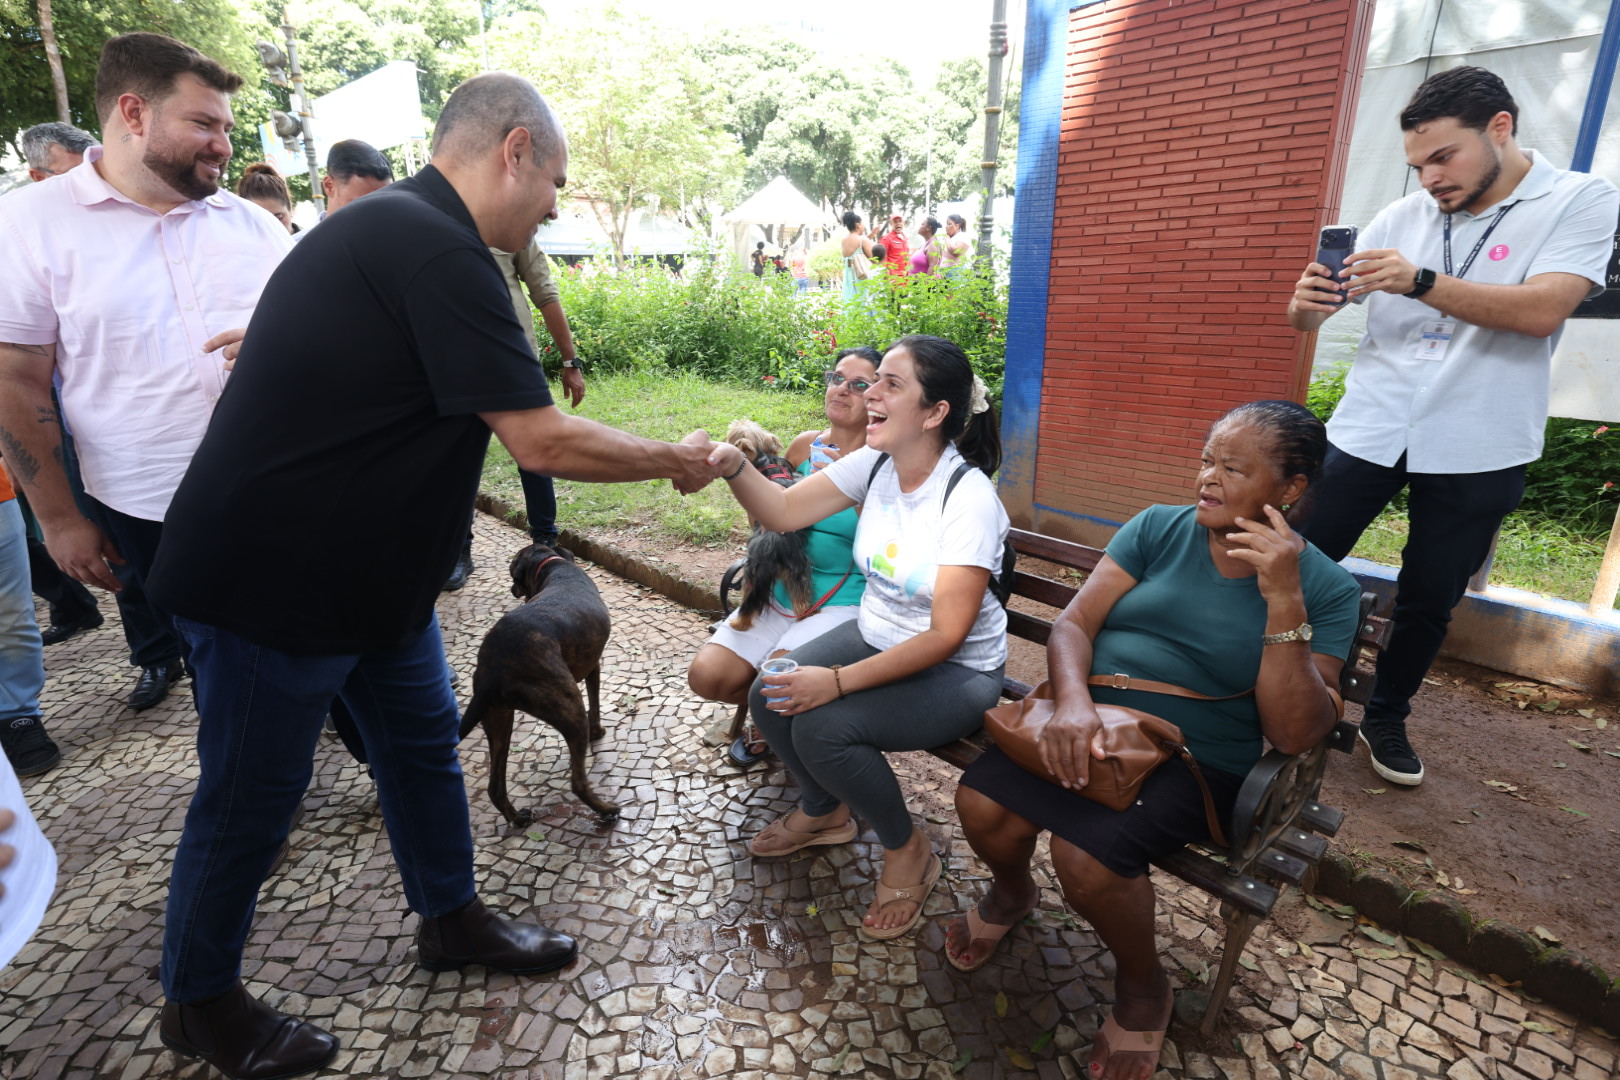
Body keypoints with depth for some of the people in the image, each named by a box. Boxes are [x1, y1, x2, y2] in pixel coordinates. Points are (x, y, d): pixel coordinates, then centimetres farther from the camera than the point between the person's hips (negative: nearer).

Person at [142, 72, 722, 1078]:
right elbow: (542, 439, -25)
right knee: (252, 794, 9)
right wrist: (675, 460, -11)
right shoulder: (437, 252, -24)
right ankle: (200, 999, 34)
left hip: (369, 568, 10)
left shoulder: (390, 228, 10)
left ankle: (453, 917, 37)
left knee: (423, 737, 17)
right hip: (275, 581, -10)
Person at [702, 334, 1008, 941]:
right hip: (874, 635, 7)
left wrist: (839, 681, -30)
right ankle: (824, 812, 22)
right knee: (769, 697, -9)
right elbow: (783, 512, -7)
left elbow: (945, 636, -26)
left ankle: (908, 854, 3)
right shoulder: (875, 464, -5)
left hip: (956, 669, -7)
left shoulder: (969, 497, -25)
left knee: (822, 725, -26)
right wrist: (732, 465, -27)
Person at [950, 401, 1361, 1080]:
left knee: (1088, 851, -28)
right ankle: (1012, 894, 17)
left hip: (1197, 762, -2)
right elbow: (1074, 622, -3)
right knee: (981, 805, -21)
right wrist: (1072, 700, -23)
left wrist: (1284, 600, -21)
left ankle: (1142, 985, 7)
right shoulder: (1159, 528, 3)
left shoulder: (1327, 588, -3)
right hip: (1089, 724, 3)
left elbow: (1294, 735, -12)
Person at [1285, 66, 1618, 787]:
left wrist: (1420, 281, -30)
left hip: (1477, 451, -1)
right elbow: (1307, 320, 3)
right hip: (1367, 431, 2)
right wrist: (1305, 302, -21)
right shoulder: (1400, 219, 5)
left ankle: (1386, 719, 30)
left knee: (1429, 602, 9)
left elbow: (1542, 311, -19)